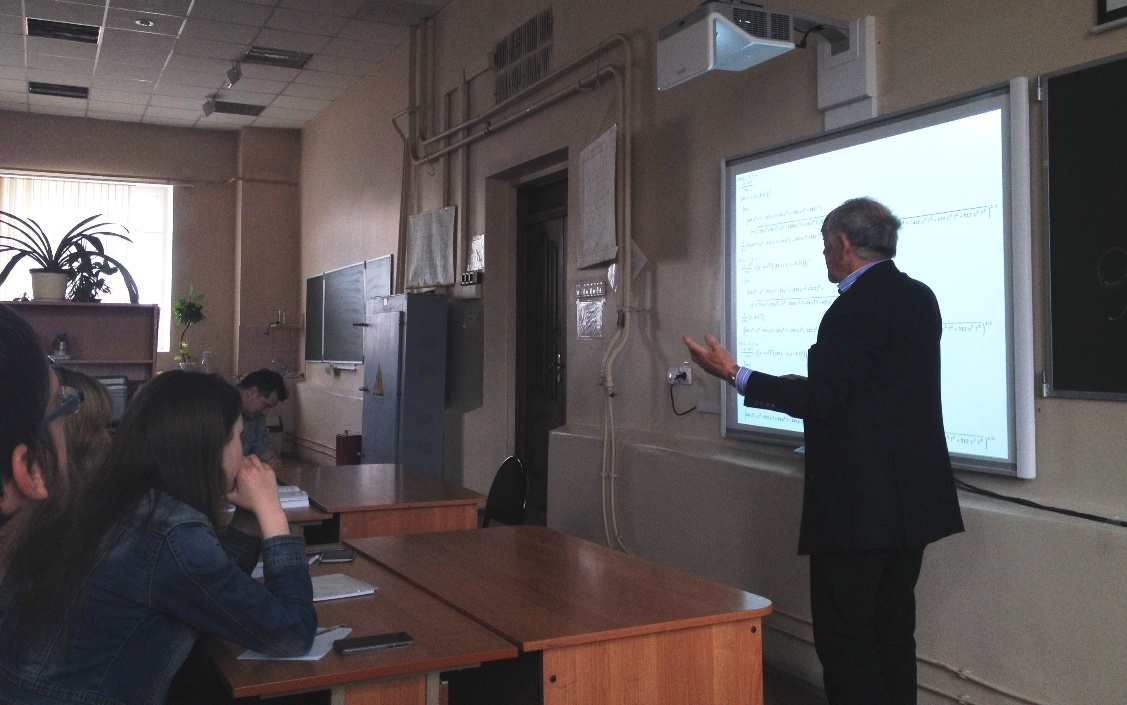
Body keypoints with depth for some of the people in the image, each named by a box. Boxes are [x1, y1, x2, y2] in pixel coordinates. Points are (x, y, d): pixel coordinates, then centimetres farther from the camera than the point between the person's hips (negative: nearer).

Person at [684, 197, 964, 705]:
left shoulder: (857, 306, -17)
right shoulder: (919, 298, 11)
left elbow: (822, 401, -19)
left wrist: (736, 376, -13)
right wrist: (815, 387, 21)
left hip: (858, 501, -9)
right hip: (912, 499, 9)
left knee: (843, 635, 0)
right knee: (892, 628, 18)